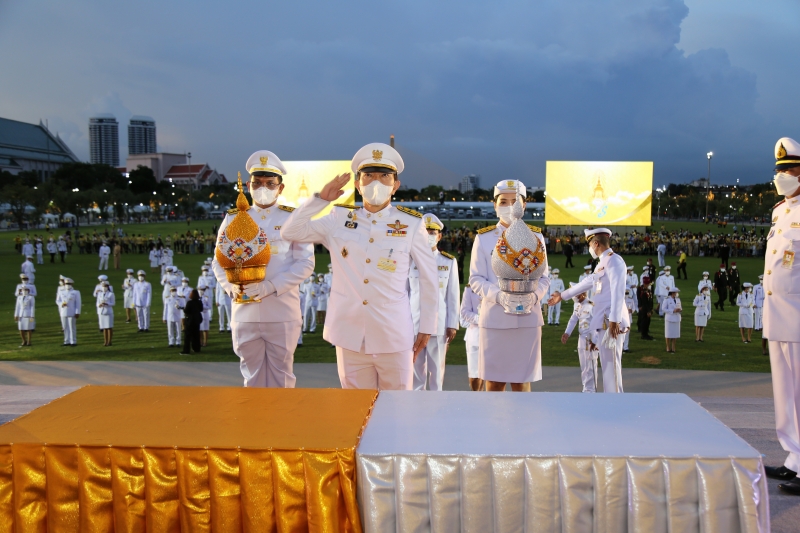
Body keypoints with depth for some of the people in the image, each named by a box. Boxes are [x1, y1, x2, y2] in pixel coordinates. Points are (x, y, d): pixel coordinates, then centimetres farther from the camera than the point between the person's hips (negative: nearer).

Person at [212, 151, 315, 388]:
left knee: (281, 378, 7)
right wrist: (232, 288, -11)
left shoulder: (293, 218, 1)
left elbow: (306, 262, -6)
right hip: (244, 313, 2)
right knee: (252, 377, 11)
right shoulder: (233, 218, 9)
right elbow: (218, 262, 9)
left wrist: (271, 287, -17)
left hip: (282, 314, -2)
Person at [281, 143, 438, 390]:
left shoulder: (411, 224, -2)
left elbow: (428, 277, 4)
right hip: (350, 335, 2)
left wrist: (427, 327, 6)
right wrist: (321, 198, -3)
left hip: (394, 337, -2)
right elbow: (289, 232, 4)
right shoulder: (339, 219, 4)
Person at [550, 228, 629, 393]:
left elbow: (618, 291, -20)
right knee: (607, 363, 12)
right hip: (603, 320, 10)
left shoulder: (614, 260, -11)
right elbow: (587, 282, 32)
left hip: (610, 321, -10)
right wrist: (562, 295, 40)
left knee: (611, 363, -8)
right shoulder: (603, 263, 20)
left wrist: (614, 320, -26)